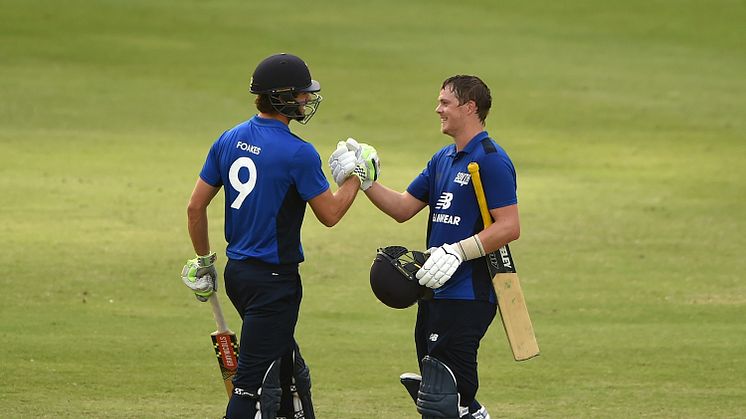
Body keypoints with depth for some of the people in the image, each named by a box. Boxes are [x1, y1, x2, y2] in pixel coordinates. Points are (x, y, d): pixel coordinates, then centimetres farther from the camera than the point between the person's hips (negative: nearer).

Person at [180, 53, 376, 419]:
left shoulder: (229, 140, 4)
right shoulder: (298, 153, -18)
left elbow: (196, 207, 7)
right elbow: (330, 214, -8)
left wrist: (203, 261, 19)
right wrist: (355, 177, 9)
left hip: (237, 272, 8)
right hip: (273, 279, -8)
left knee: (289, 369, 21)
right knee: (255, 381, -6)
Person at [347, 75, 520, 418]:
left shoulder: (490, 161, -11)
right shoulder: (443, 159, 17)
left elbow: (509, 227, -18)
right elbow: (403, 208, 18)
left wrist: (457, 252, -23)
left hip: (468, 296, -9)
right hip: (436, 292, 9)